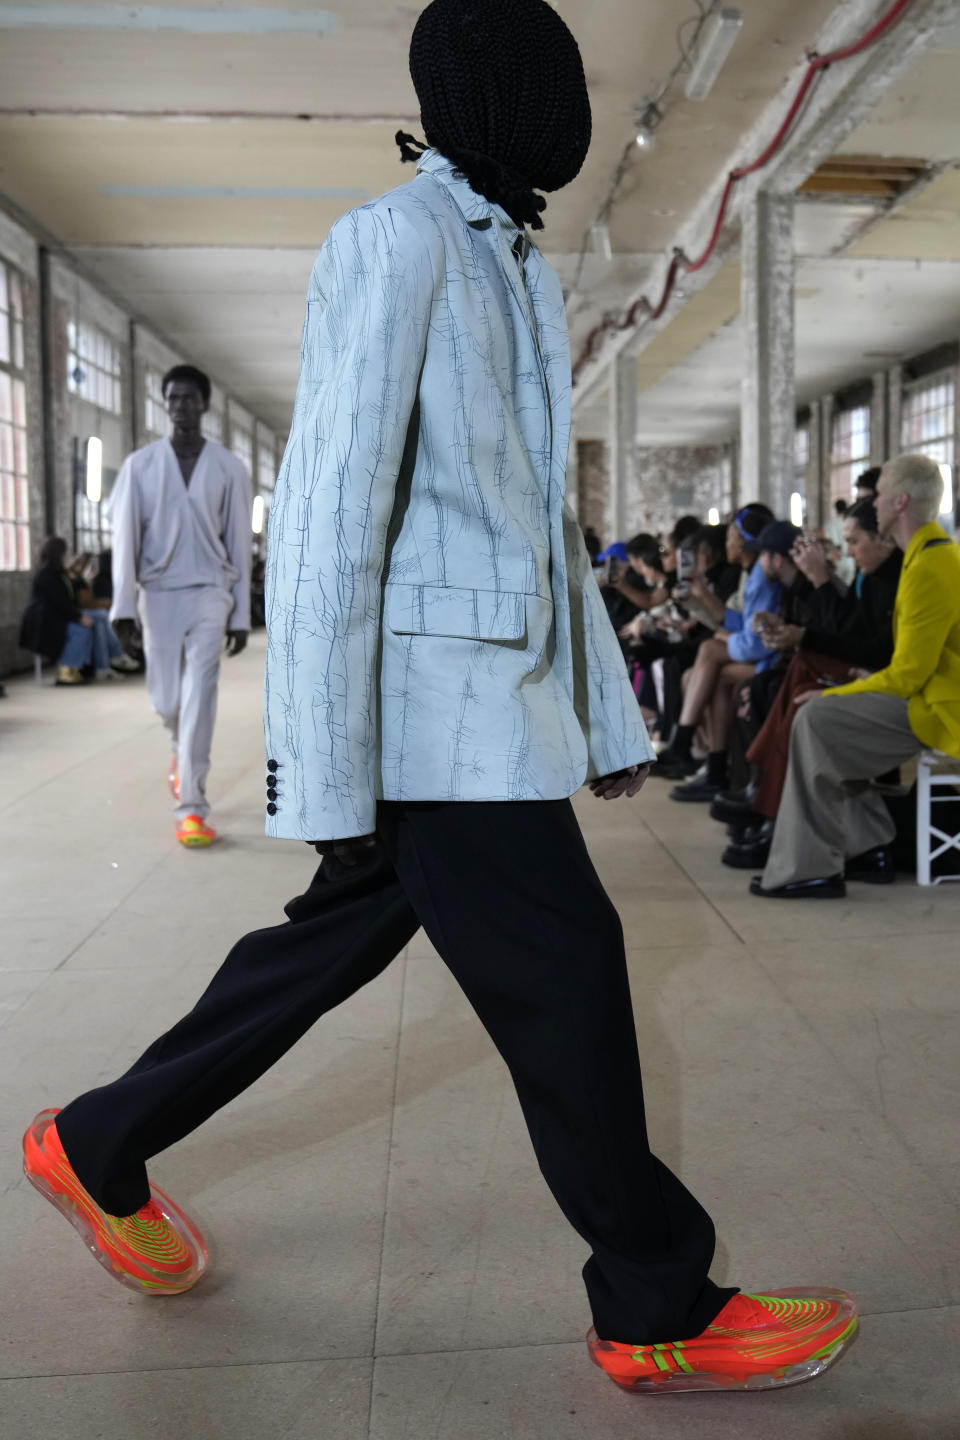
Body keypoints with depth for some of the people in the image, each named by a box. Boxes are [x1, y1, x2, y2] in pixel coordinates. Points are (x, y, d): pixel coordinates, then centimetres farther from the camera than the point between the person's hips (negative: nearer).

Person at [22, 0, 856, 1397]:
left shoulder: (524, 275, 21)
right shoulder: (390, 243, -7)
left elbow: (550, 521, 21)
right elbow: (330, 504, -16)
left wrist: (609, 711, 19)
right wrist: (322, 771, -20)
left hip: (504, 695, 9)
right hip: (432, 704, -9)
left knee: (337, 943, 15)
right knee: (565, 980, -2)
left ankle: (101, 1145, 34)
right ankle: (659, 1309, 17)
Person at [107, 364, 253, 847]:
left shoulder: (230, 468, 2)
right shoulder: (140, 464, 1)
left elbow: (239, 545, 4)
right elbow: (125, 539, -3)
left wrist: (241, 614, 3)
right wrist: (123, 608, -12)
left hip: (209, 593, -1)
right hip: (159, 594, 1)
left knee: (199, 695, -14)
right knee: (166, 700, 8)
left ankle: (191, 808, -12)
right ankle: (181, 749, 45)